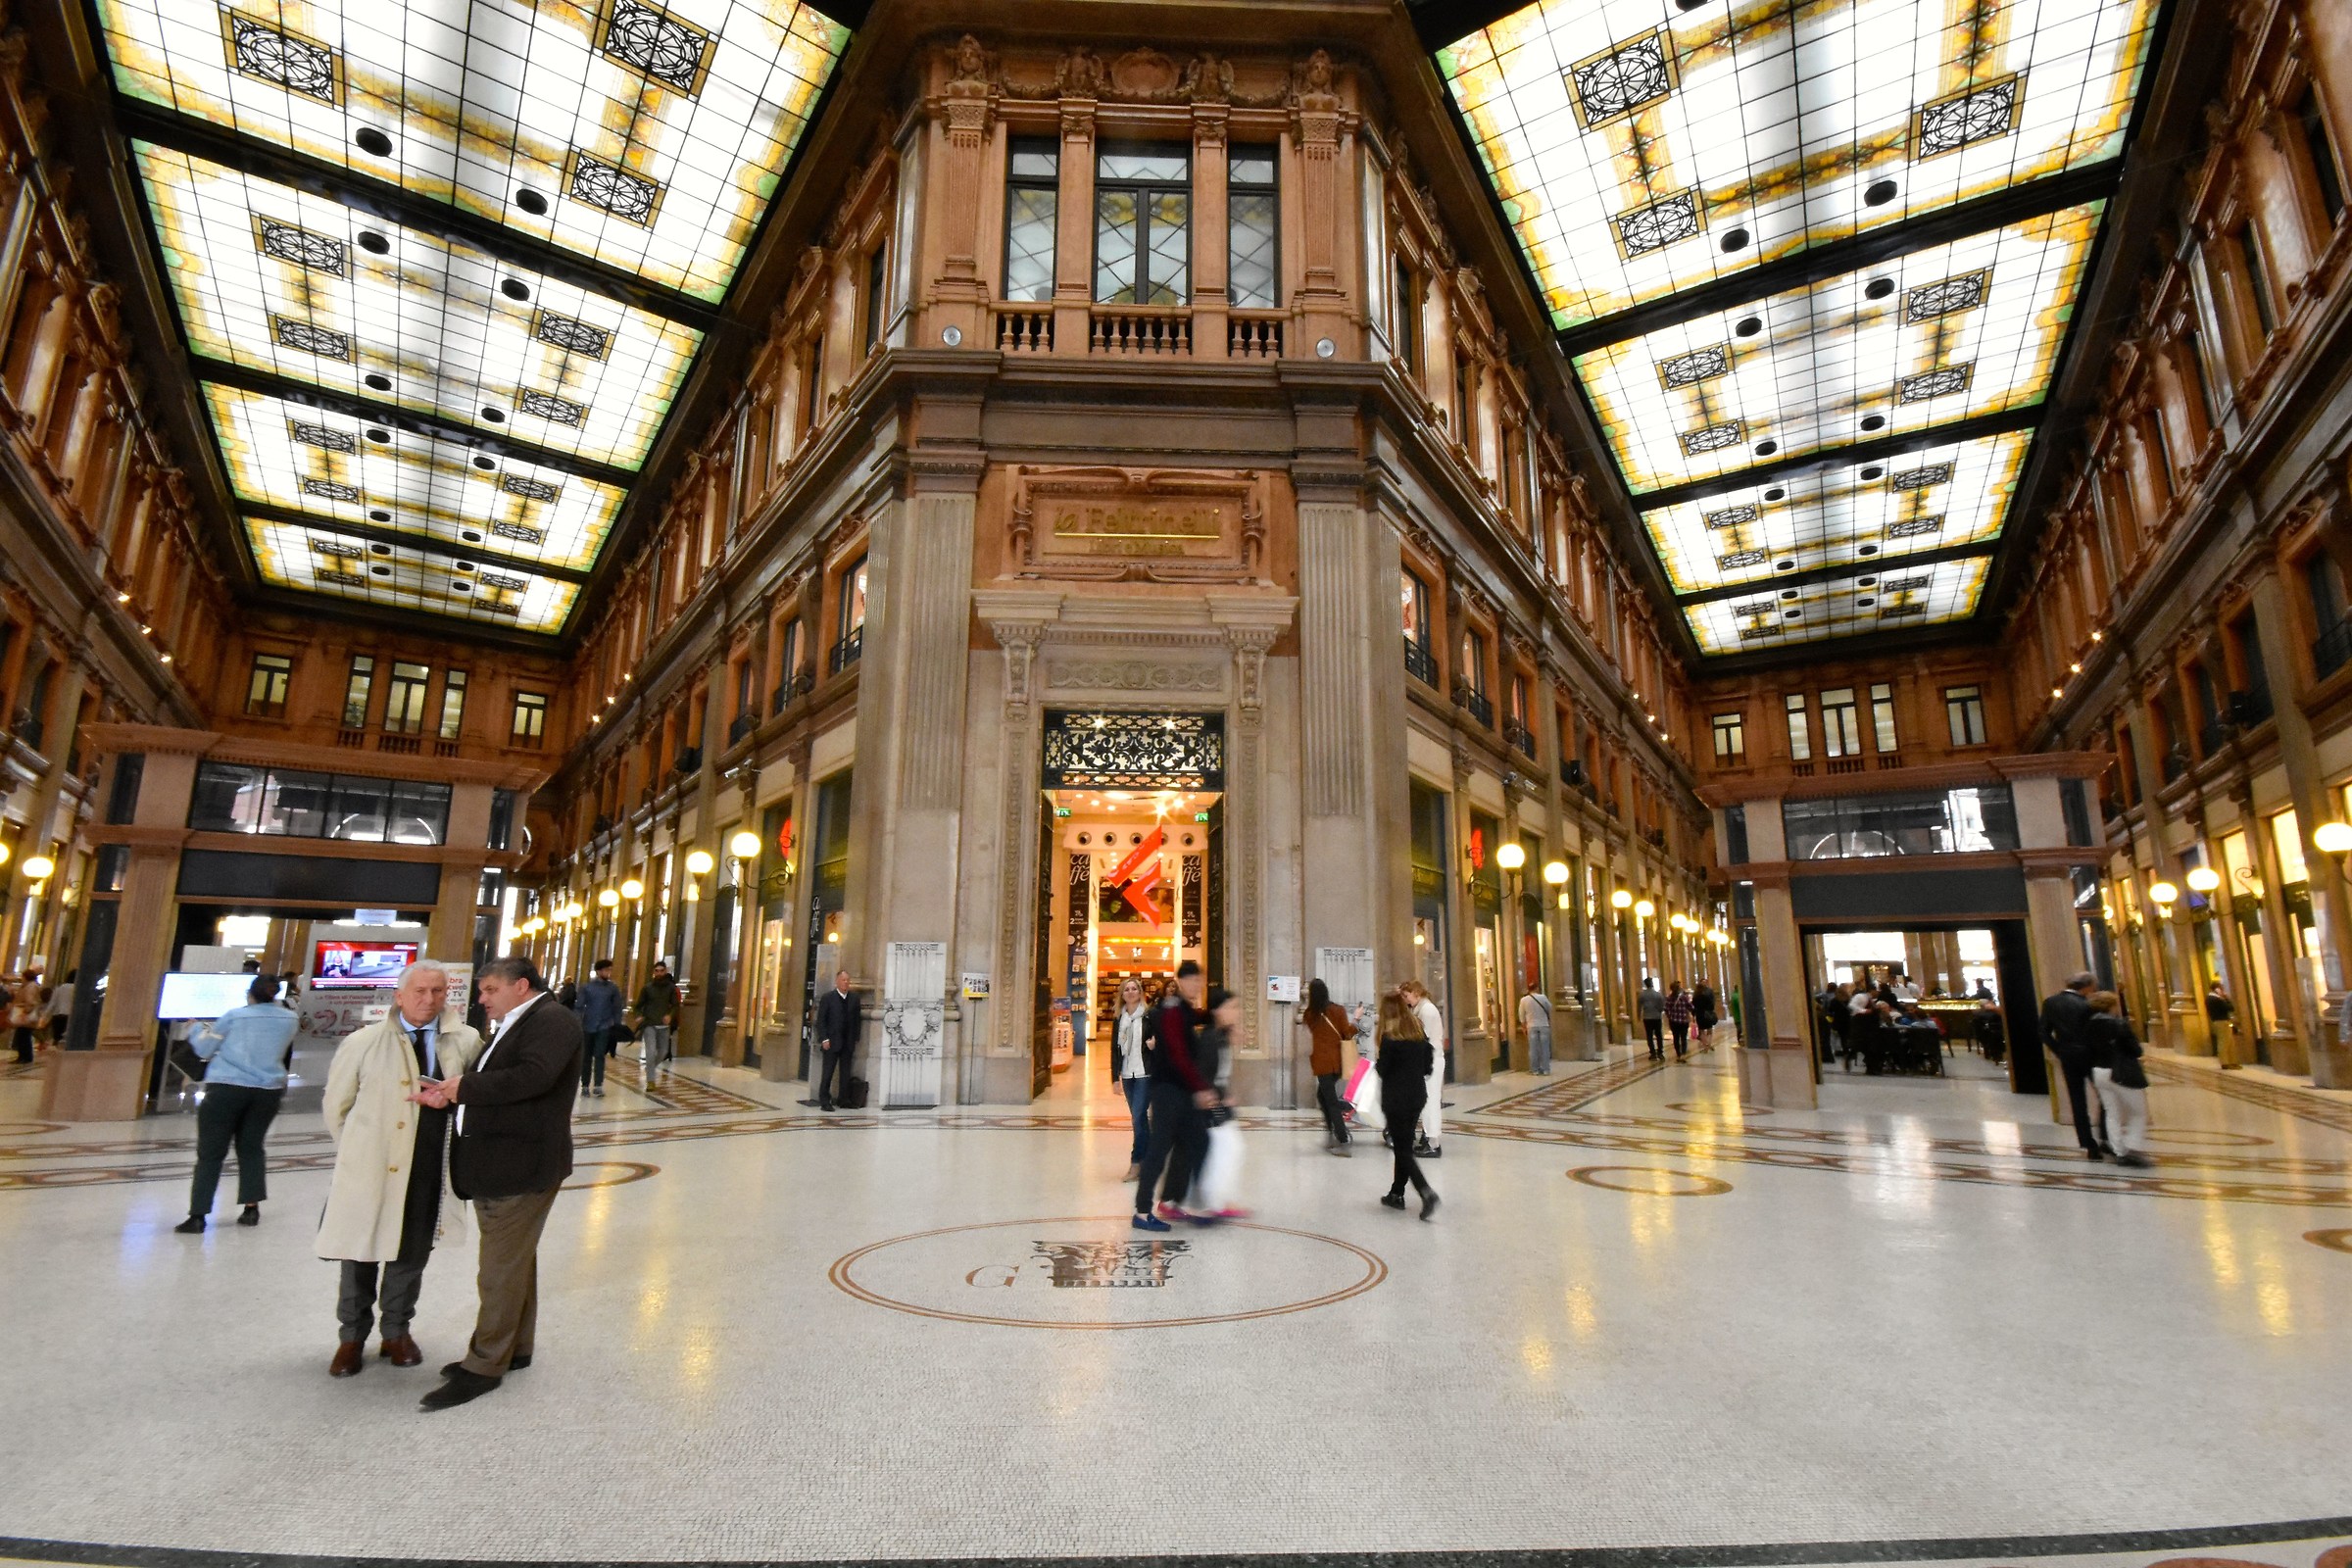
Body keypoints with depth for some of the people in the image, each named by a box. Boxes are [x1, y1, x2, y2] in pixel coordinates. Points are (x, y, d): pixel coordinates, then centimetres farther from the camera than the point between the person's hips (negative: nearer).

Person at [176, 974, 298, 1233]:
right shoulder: (288, 1019, 6)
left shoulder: (234, 1016, -2)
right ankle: (252, 1208, 13)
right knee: (251, 1148, 15)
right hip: (268, 1090, 3)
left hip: (227, 1087, -3)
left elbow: (204, 1049, 6)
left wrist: (199, 1031, 24)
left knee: (211, 1152, 2)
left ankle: (197, 1216, 0)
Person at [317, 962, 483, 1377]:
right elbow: (336, 1106, 5)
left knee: (412, 1254, 14)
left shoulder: (465, 1042, -3)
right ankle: (351, 1337, 32)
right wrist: (358, 1152, 6)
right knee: (360, 1254, 12)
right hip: (372, 1170, -1)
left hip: (432, 1172, 1)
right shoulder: (363, 1042, -5)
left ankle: (396, 1331, 34)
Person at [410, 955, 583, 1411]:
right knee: (514, 1261, 19)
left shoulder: (552, 1020, -14)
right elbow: (488, 1085, 18)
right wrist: (449, 1093, -2)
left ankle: (485, 1366, 9)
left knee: (502, 1269, -1)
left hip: (521, 1166, -10)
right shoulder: (509, 1028, 18)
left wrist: (464, 1087, -16)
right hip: (495, 1166, 10)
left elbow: (533, 1077, -29)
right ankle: (514, 1348, 30)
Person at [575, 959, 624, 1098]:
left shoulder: (613, 988, 2)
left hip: (605, 1027, -1)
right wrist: (578, 1025, -9)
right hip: (588, 1027, 1)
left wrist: (617, 1026, 0)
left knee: (599, 1055, -9)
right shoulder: (586, 987, 0)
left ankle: (598, 1086, -10)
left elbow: (617, 1008, 4)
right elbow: (580, 1007, -1)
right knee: (587, 1057, 9)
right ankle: (585, 1085, 19)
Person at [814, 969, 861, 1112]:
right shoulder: (827, 997, -1)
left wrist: (855, 1038, 6)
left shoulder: (854, 997, 9)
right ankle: (824, 1101, 5)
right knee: (827, 1072, -1)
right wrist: (824, 1039, -11)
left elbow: (857, 1018, 12)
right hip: (832, 1042, -4)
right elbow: (821, 1020, -3)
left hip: (848, 1043, 4)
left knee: (845, 1073, 6)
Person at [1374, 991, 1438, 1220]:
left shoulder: (1389, 1037, -16)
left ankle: (1426, 1192, -15)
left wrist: (1376, 1062, 7)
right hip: (1417, 1095, 7)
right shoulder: (1418, 1031, 3)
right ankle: (1397, 1194, 24)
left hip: (1396, 1099, -6)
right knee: (1405, 1144, 17)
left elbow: (1383, 1070, -12)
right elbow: (1427, 1066, 7)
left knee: (1402, 1149, 1)